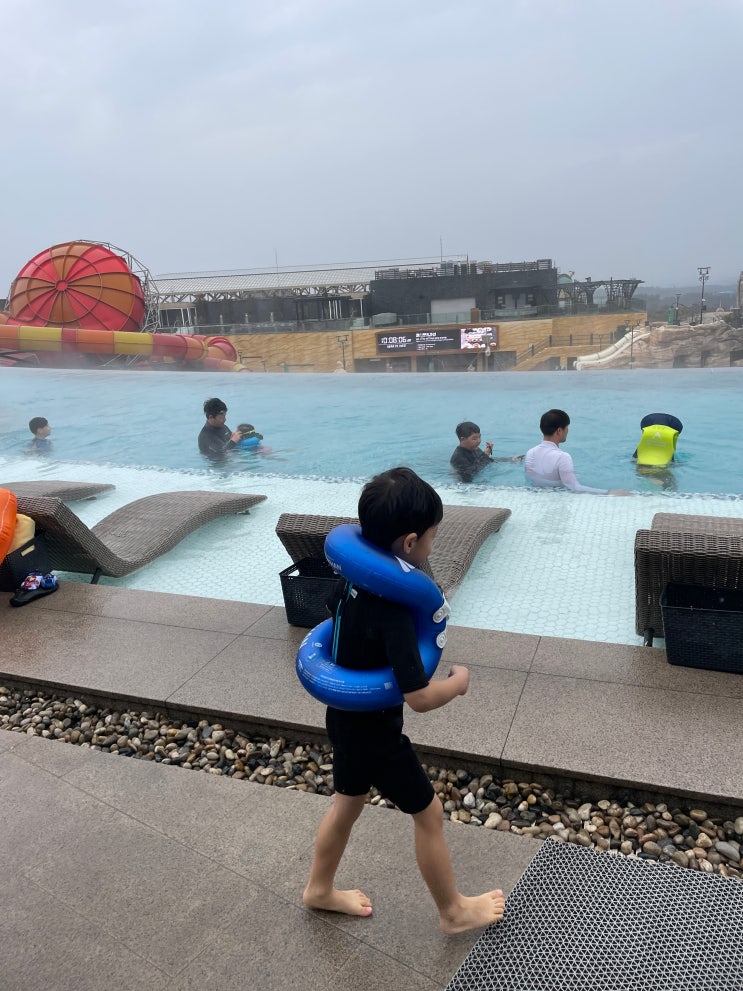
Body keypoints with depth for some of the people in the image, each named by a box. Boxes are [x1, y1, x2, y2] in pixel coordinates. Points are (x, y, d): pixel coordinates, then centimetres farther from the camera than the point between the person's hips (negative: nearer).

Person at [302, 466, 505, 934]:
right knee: (429, 812, 14)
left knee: (349, 800, 28)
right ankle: (455, 911, 37)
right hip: (375, 731, -8)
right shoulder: (393, 606, -34)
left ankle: (320, 889, 49)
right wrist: (459, 680, -14)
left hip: (345, 716, 8)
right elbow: (421, 698, -32)